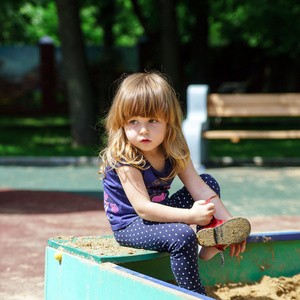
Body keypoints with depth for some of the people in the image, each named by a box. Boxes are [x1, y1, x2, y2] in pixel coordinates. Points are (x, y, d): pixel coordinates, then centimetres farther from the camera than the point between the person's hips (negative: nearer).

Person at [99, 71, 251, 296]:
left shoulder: (175, 152, -5)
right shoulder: (124, 159, -25)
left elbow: (199, 188, -8)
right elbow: (142, 208, -31)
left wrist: (227, 222, -18)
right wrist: (190, 216, -36)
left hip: (158, 214, 8)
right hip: (130, 225, -8)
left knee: (209, 181, 5)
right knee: (183, 236, -33)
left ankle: (211, 242, -12)